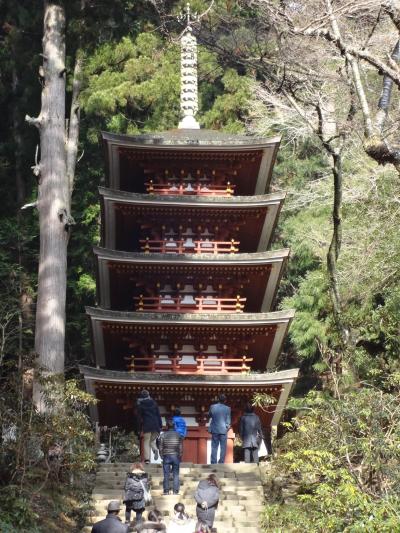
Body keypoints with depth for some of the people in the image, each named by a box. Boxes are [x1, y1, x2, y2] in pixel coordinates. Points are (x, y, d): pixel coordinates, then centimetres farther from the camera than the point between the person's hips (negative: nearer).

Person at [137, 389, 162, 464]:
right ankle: (155, 449, -15)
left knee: (146, 442, 1)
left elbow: (139, 416, 1)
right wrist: (160, 425, 10)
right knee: (153, 440, 16)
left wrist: (141, 424, 3)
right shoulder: (153, 403, 11)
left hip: (146, 425, -3)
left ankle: (147, 458, -11)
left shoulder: (139, 404, 4)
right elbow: (158, 414, 8)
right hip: (156, 424, 3)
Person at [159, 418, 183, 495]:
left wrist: (162, 456, 10)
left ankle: (166, 491, 1)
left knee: (166, 475, 3)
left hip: (166, 456, -1)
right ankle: (175, 491, 2)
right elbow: (181, 447, 3)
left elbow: (161, 447, -2)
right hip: (176, 456, 1)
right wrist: (180, 456, 14)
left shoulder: (163, 435, -2)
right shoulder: (178, 435, 3)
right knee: (176, 475, 5)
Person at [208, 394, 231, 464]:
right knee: (223, 448, 3)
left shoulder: (213, 407, -3)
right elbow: (228, 421, -3)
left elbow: (209, 416, 12)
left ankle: (213, 463, 0)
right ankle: (221, 463, -1)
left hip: (214, 430, 2)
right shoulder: (227, 409, -6)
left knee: (214, 447, 5)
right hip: (223, 430, -2)